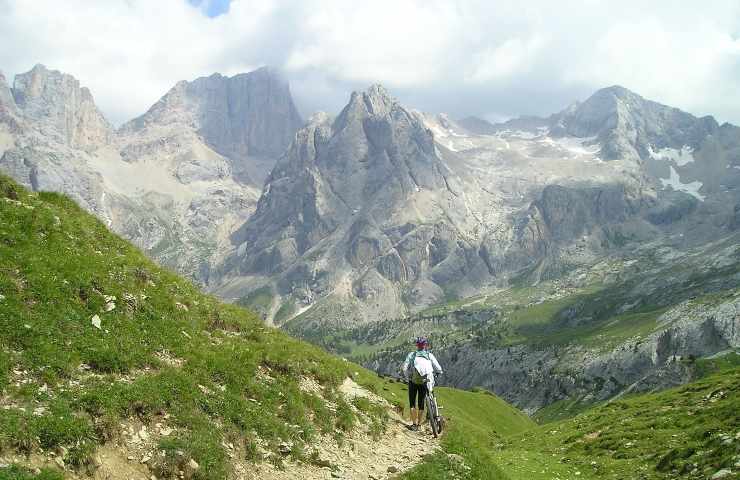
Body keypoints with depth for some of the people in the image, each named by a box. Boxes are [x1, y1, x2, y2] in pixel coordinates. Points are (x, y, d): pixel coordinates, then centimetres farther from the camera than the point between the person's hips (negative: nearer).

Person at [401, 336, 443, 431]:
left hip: (413, 381, -1)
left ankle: (414, 424, 2)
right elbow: (438, 369, 0)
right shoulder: (429, 355, 4)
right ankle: (419, 424, 17)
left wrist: (407, 377, 8)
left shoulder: (412, 355, 1)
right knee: (421, 404, 13)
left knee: (412, 403, 8)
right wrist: (438, 373, 22)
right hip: (424, 382, 1)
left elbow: (404, 368, -7)